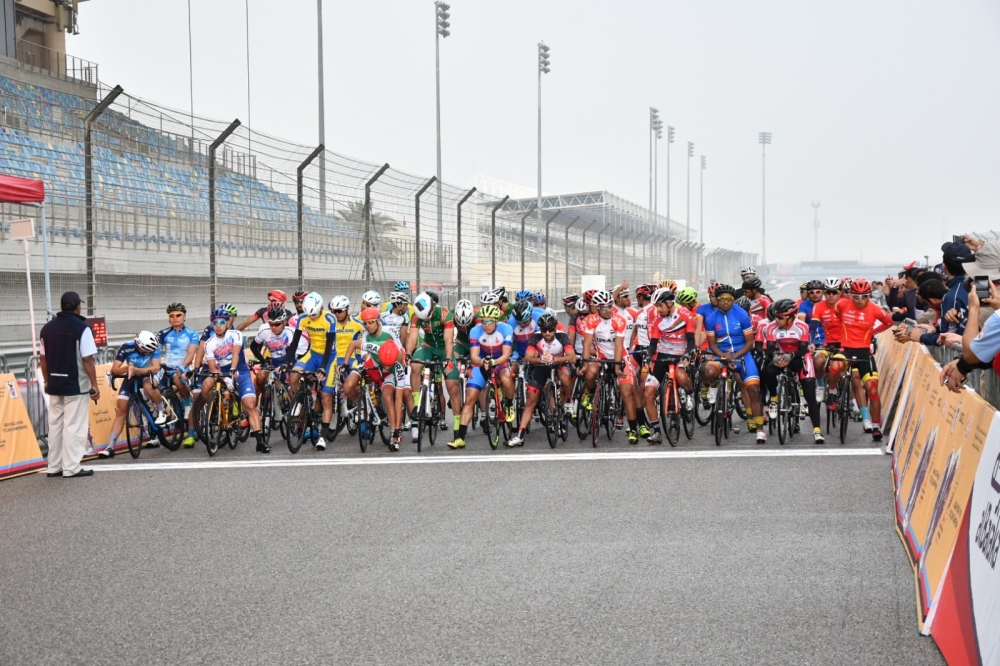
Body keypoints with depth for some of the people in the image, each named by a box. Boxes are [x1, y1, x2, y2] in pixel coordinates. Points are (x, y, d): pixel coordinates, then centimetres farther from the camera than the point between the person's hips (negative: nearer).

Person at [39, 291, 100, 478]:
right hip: (76, 385, -6)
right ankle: (71, 468, -2)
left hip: (54, 385, 6)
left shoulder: (47, 328, 7)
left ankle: (53, 466, 16)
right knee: (74, 426, -2)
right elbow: (87, 360, -15)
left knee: (55, 425, 13)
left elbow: (44, 359, 11)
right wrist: (95, 385, -9)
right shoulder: (82, 328, -12)